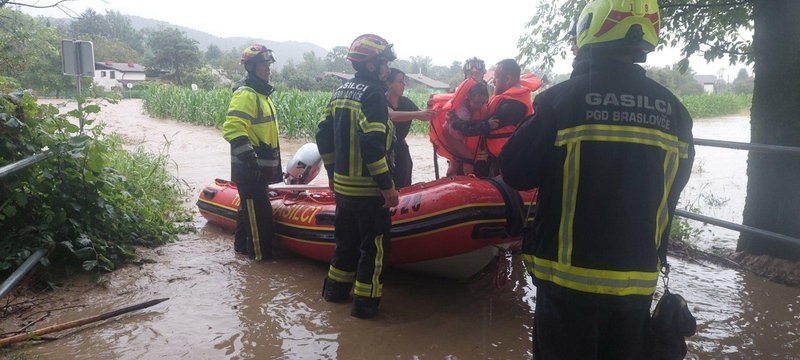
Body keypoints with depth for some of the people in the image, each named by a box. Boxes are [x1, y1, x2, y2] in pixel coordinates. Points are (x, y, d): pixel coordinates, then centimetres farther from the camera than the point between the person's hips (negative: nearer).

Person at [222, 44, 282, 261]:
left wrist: (274, 163, 25)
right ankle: (260, 253, 7)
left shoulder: (261, 93, 15)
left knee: (249, 206, 20)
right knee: (259, 211, -3)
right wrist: (249, 157, -31)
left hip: (258, 166, 10)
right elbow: (233, 128, -27)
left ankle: (242, 245, 33)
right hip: (249, 167, -10)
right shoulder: (245, 94, -17)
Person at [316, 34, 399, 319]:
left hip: (341, 185, 9)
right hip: (368, 189, -8)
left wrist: (332, 171, 23)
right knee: (375, 244, 4)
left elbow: (323, 135, 14)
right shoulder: (372, 94, -15)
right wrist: (387, 185, -20)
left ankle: (335, 288, 33)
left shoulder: (340, 92, 11)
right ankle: (365, 303, 10)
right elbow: (372, 144, -24)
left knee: (347, 239, 22)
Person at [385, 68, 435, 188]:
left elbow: (423, 117, 1)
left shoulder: (405, 102, 6)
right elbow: (392, 115, -33)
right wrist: (417, 114, -45)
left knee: (403, 187, 2)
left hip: (400, 150, 5)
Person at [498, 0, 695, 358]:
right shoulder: (673, 110, 1)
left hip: (570, 277, -4)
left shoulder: (564, 98, -14)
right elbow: (671, 190, 11)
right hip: (638, 282, 4)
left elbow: (514, 172, -8)